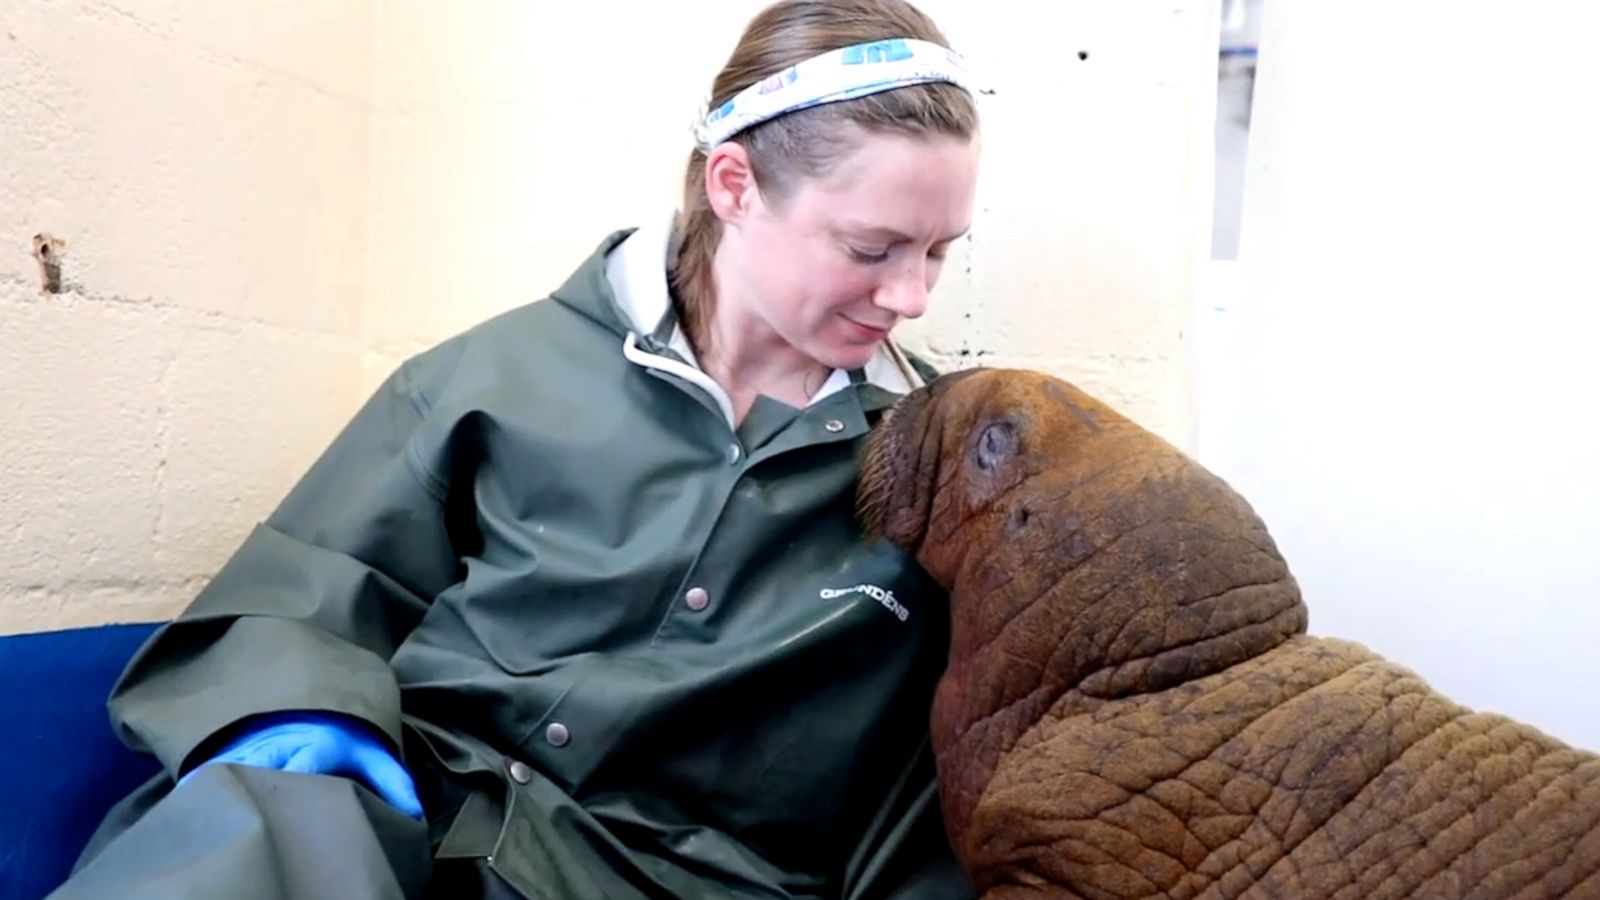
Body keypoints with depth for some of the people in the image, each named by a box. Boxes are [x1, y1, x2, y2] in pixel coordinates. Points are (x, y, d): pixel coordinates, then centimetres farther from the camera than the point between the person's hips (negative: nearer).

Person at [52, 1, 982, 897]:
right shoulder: (515, 367, 2)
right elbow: (303, 598, 6)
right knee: (249, 825, -32)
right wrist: (295, 726, -13)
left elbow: (928, 789, 9)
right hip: (421, 800, -1)